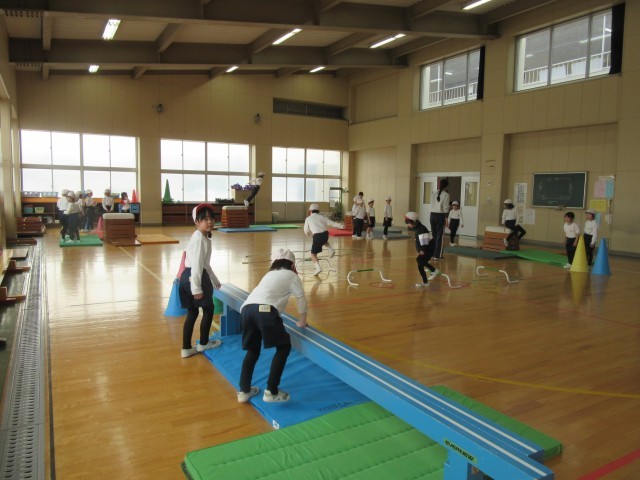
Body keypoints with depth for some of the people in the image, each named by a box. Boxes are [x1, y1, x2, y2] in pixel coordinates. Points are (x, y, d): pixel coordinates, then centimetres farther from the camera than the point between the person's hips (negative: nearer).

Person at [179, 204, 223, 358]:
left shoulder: (205, 238, 17)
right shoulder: (199, 238, -16)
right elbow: (197, 264, -23)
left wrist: (214, 280, 31)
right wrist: (196, 287, -26)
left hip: (188, 276, 10)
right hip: (195, 277, -10)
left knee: (192, 312, 15)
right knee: (208, 309, 9)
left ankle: (186, 348, 20)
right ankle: (203, 343, 25)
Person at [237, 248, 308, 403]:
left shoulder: (269, 274, 37)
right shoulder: (291, 275, 20)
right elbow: (301, 299, 20)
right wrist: (302, 321, 33)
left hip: (246, 308, 6)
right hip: (265, 310, -6)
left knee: (253, 350, 23)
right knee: (283, 347, 10)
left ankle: (244, 391, 26)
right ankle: (271, 392, 8)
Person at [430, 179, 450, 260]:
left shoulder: (433, 192, 3)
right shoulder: (446, 194, -10)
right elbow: (446, 208, -12)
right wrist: (446, 218, -7)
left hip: (432, 215, 5)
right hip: (440, 216, -5)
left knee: (434, 236, 16)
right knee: (439, 236, 2)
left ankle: (432, 253, 21)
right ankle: (437, 255, 3)